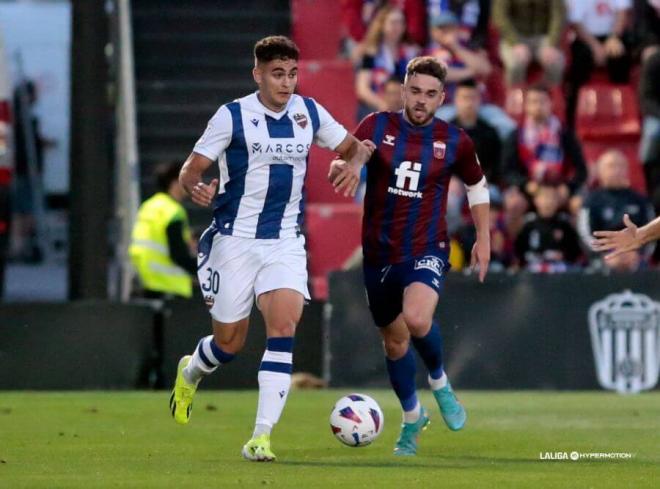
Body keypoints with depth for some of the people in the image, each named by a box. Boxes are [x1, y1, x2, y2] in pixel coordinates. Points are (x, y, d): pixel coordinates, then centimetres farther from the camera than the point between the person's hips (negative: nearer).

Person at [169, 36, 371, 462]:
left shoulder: (310, 113, 3)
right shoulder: (233, 116, -8)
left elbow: (353, 146, 17)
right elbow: (191, 170, -7)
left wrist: (355, 163, -7)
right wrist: (197, 189, -31)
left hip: (286, 242, 2)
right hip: (235, 239, -2)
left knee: (284, 325, -18)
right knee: (230, 341, 6)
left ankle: (261, 437, -19)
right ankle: (190, 373, 44)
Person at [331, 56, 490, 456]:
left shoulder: (455, 142, -1)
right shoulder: (376, 127, -3)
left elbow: (477, 186, 15)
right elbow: (343, 160, -8)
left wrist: (484, 238, 11)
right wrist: (343, 165, -32)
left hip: (427, 250, -2)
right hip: (380, 253, 2)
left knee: (417, 319, -30)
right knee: (394, 340, 13)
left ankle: (439, 381, 1)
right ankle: (412, 417, 38)